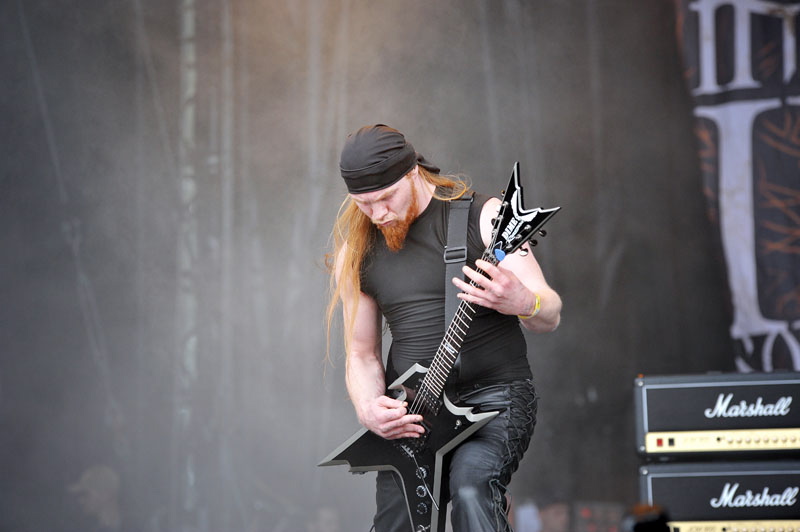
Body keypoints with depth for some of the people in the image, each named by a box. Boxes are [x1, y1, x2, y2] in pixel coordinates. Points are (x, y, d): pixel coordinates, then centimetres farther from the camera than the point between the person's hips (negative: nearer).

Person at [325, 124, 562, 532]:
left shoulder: (483, 216, -5)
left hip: (494, 394, -4)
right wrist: (368, 410, -9)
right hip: (409, 414, 5)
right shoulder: (355, 255, 7)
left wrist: (524, 304, -32)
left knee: (471, 487, -31)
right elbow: (361, 354, 13)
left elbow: (550, 316, -6)